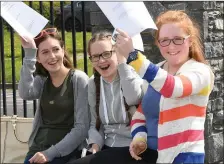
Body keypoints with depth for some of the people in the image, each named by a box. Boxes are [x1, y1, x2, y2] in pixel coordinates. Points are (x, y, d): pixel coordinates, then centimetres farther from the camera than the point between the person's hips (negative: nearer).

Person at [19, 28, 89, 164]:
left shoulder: (78, 79, -4)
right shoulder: (41, 81, 11)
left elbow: (82, 127, -9)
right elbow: (25, 93, -13)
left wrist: (50, 153, -14)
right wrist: (29, 53, -13)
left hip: (66, 151, -4)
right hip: (37, 149, 4)